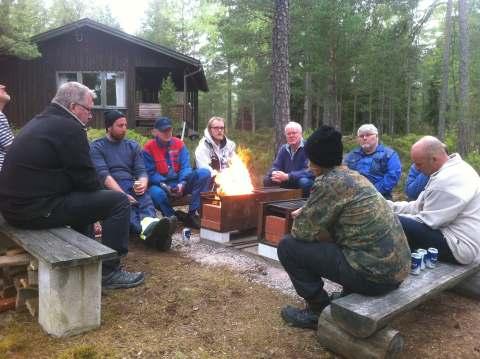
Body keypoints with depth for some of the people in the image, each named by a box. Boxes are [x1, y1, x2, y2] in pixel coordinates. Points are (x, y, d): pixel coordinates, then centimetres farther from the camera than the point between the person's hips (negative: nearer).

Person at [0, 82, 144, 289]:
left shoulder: (38, 122, 17)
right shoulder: (69, 128, -13)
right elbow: (86, 179, -11)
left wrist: (95, 192, 19)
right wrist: (97, 192, 11)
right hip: (38, 210, -10)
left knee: (83, 196, 31)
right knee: (118, 201, -7)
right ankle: (109, 272, 1)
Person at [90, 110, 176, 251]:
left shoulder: (133, 145, 20)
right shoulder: (96, 147, 7)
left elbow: (141, 171, 10)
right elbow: (103, 175, -8)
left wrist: (143, 184, -16)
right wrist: (122, 195, -24)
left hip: (131, 186, 4)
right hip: (110, 189, -3)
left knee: (145, 197, -33)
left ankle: (149, 225, -66)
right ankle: (147, 230, -68)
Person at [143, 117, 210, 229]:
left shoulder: (179, 144, 7)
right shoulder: (148, 148, -2)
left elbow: (185, 166, -1)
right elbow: (150, 173, -6)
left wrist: (182, 183, -20)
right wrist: (163, 185, -24)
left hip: (180, 183, 3)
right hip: (161, 185, -3)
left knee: (204, 173, -20)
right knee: (156, 193, -39)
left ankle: (192, 213, -19)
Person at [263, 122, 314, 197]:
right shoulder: (283, 149, 6)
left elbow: (309, 171, -25)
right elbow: (275, 167, 5)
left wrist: (287, 176, -31)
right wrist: (275, 174, -21)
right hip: (287, 182, 5)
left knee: (304, 182, -37)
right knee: (267, 179, -9)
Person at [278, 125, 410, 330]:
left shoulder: (329, 183, -15)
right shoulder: (354, 176, 11)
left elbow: (301, 232, -10)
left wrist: (303, 217, 10)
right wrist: (308, 212, 15)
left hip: (374, 274, -9)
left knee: (288, 247, -4)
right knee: (325, 239, 30)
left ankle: (320, 311, 9)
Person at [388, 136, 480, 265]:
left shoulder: (448, 180, -25)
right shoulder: (451, 169, 7)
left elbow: (427, 221, -21)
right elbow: (421, 205, 10)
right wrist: (390, 206, 3)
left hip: (458, 246, -11)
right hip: (456, 233, 11)